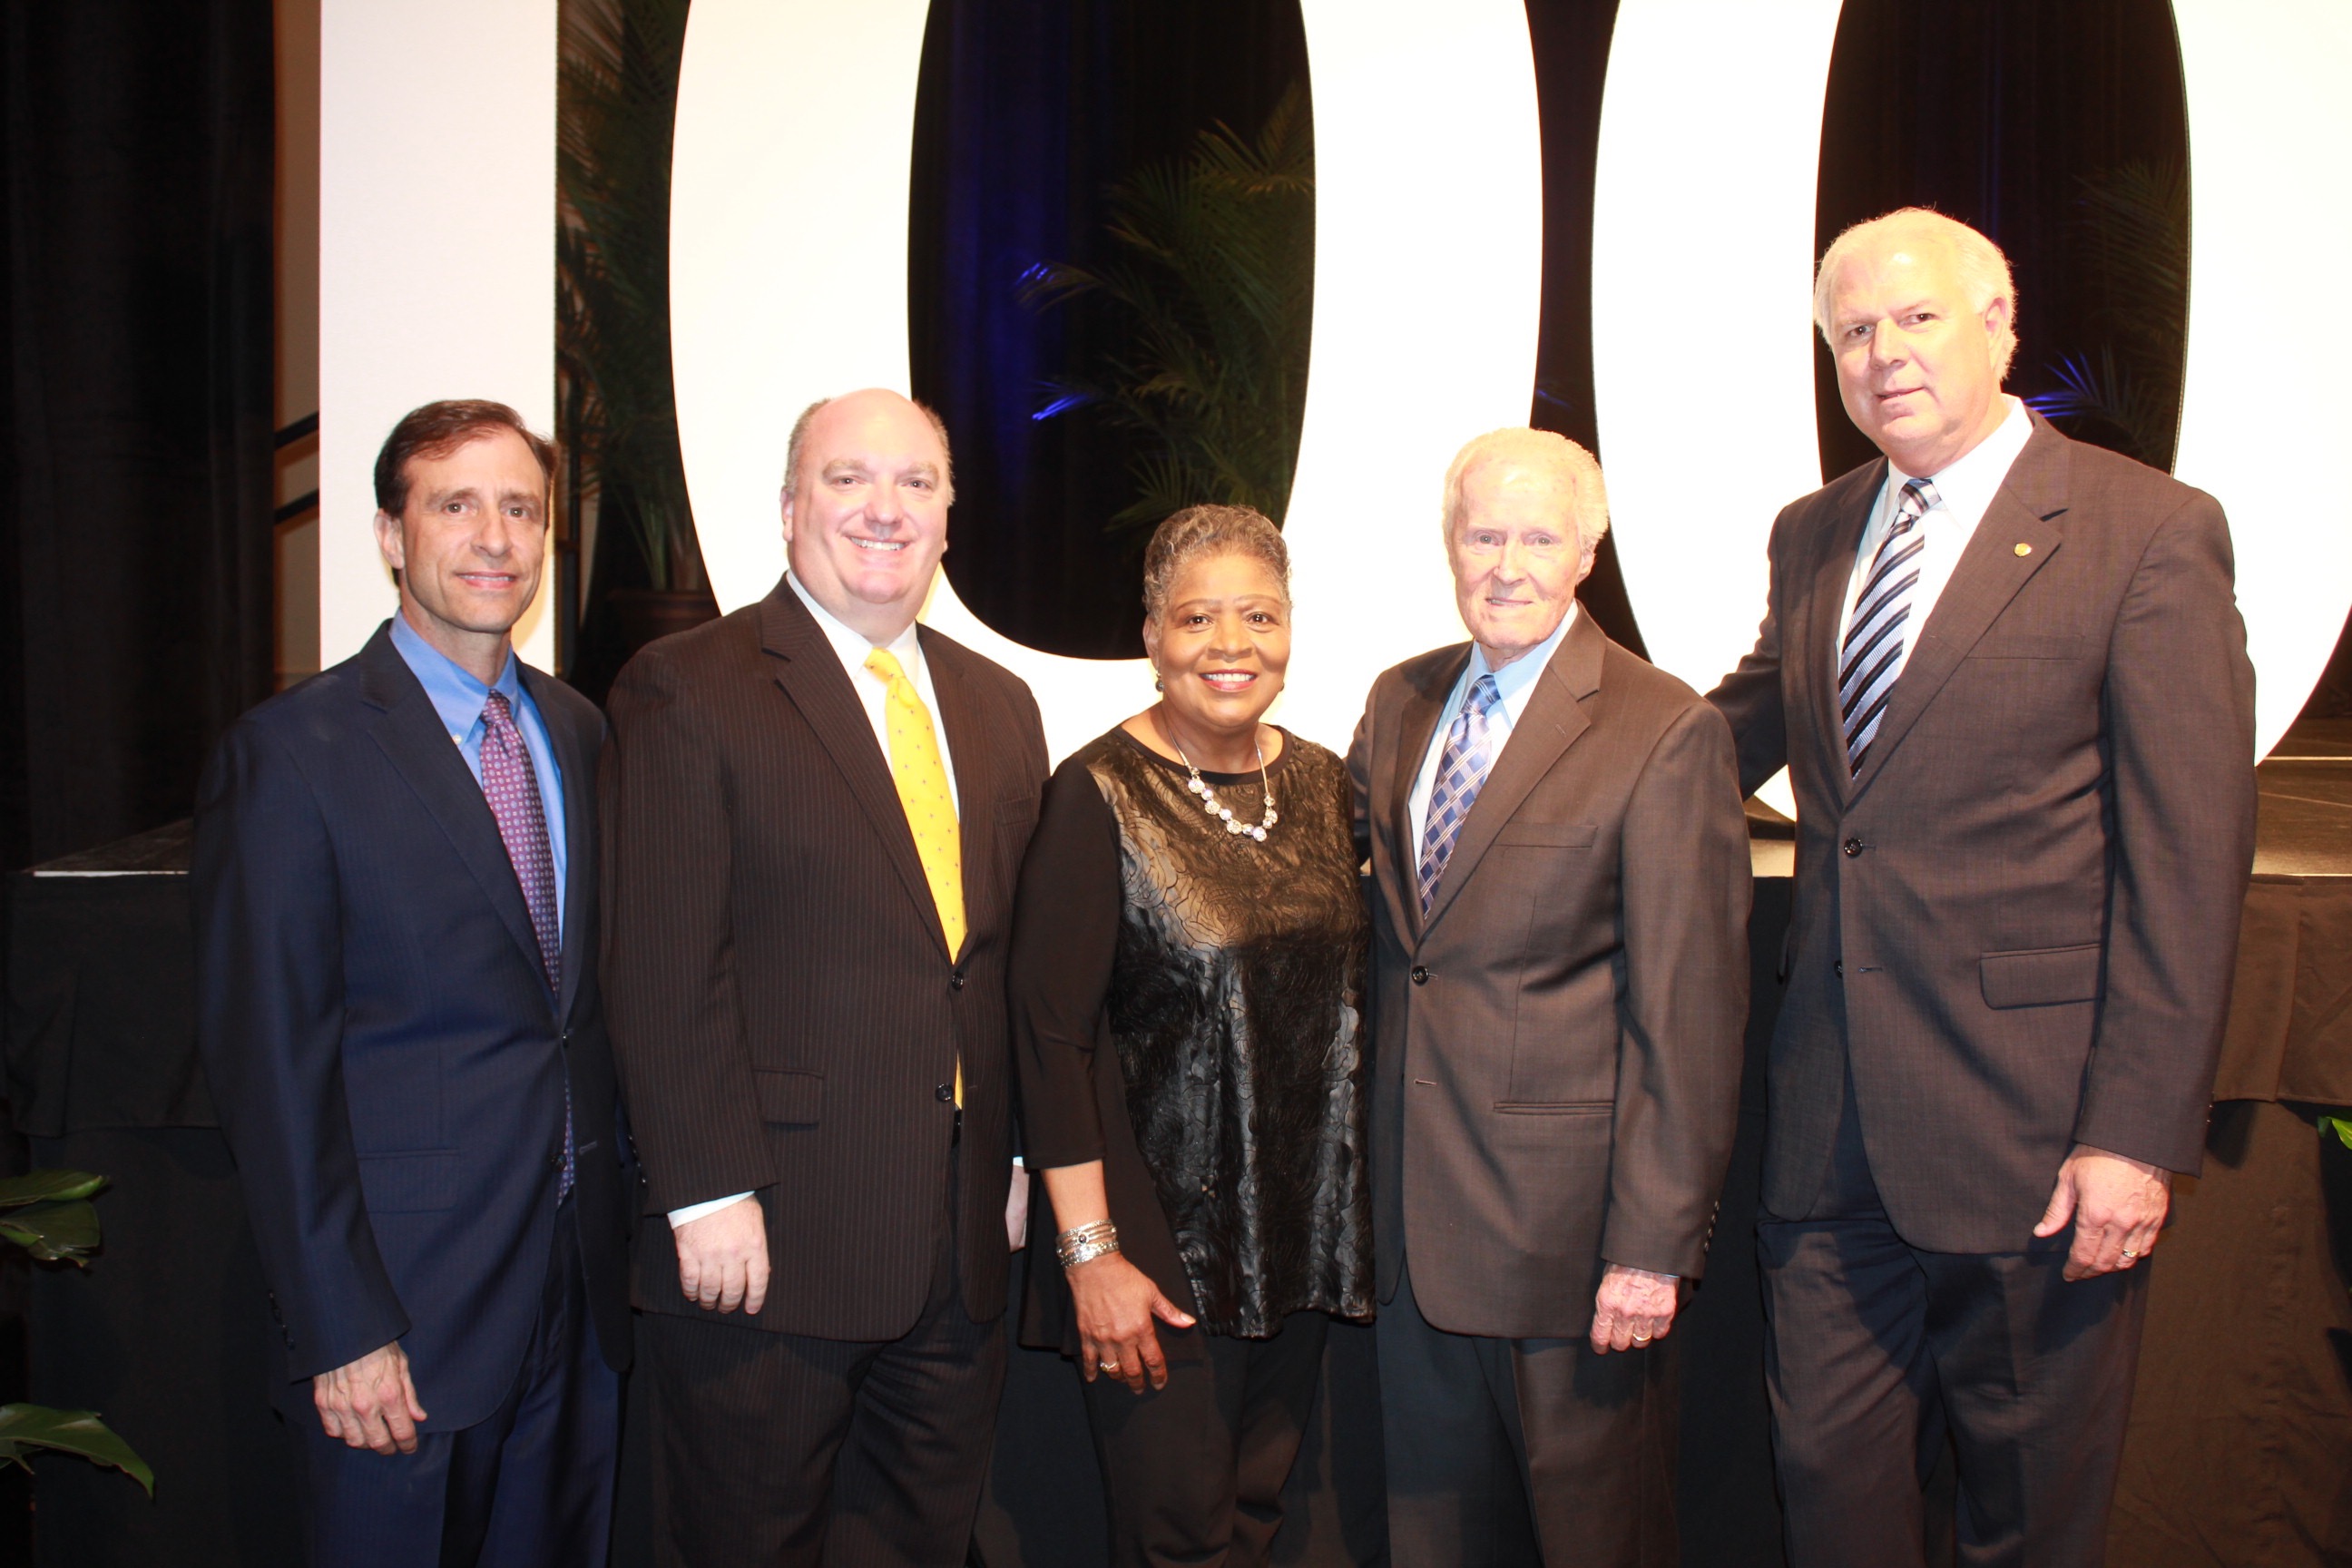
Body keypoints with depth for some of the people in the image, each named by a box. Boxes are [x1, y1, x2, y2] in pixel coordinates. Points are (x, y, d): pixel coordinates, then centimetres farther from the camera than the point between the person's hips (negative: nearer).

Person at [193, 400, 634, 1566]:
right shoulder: (290, 756, -10)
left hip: (583, 1291, 6)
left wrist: (628, 1214, 7)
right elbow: (269, 1065, -12)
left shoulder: (577, 733, 9)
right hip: (407, 1303, -5)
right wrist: (341, 1330, -14)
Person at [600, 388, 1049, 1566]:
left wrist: (1015, 1161, 9)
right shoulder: (687, 690, -6)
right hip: (768, 1243, -5)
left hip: (961, 1246, 6)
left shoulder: (998, 706, 13)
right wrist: (708, 1195, -16)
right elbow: (663, 968, -12)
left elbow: (1011, 950, 14)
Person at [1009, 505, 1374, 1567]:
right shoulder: (1101, 794, -12)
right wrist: (1090, 1249, -15)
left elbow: (1337, 991, 11)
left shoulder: (1322, 784, 5)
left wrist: (1343, 1218, 8)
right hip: (1159, 1234, -5)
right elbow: (1050, 1033, -14)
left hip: (1303, 1230, 5)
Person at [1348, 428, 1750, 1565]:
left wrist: (1655, 1244, -16)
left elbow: (1689, 1015, -15)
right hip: (1414, 1213, 6)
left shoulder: (1665, 733, -13)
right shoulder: (1400, 703, 7)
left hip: (1566, 1216, -6)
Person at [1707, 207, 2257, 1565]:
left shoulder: (2151, 533, -8)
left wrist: (2139, 1132, -15)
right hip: (1835, 1122, 5)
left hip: (2033, 1128, -5)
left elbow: (2191, 857, -12)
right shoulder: (1812, 537, 10)